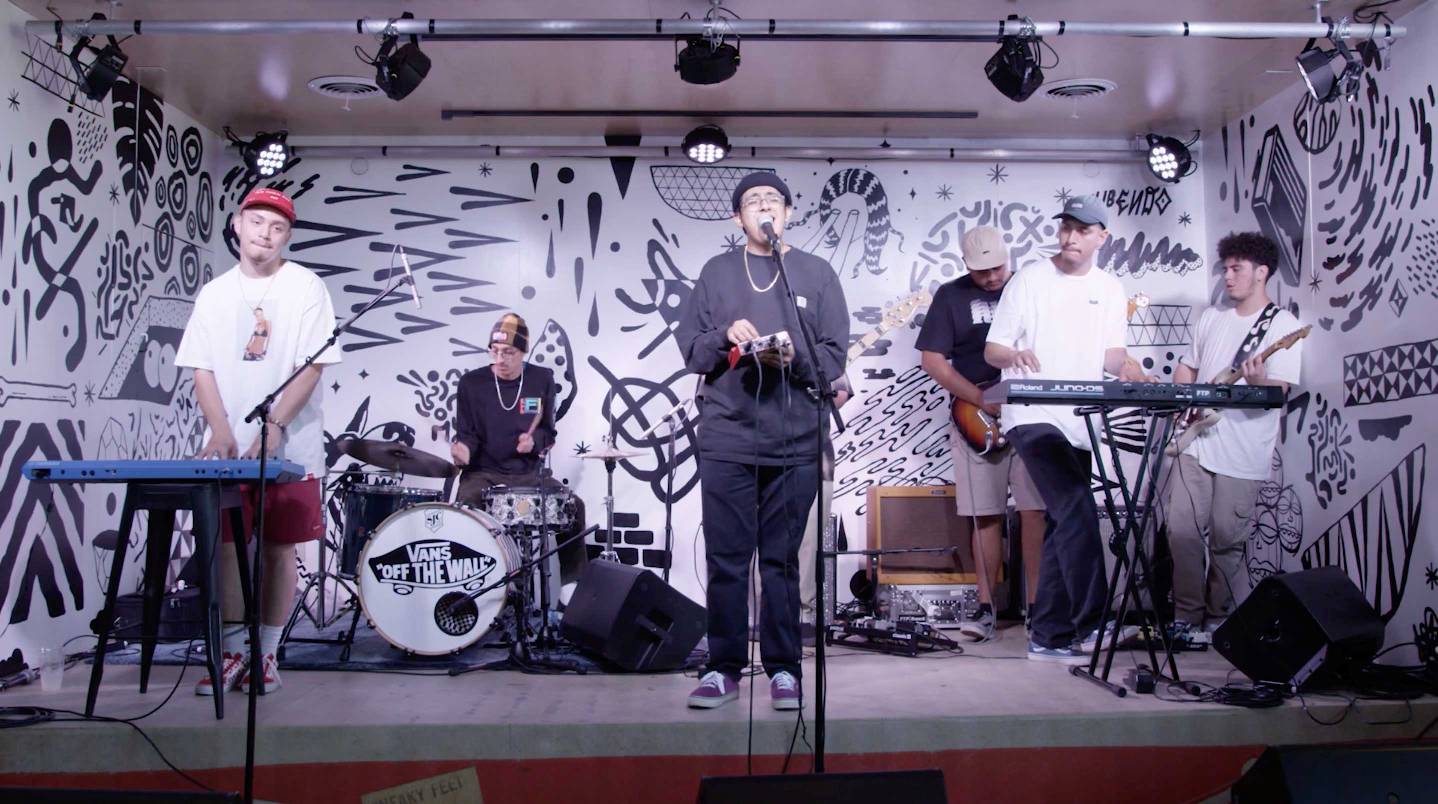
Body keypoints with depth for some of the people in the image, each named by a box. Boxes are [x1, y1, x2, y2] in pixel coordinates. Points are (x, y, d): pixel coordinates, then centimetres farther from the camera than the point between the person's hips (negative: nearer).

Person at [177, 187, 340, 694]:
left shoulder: (305, 287, -1)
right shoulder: (215, 293, 10)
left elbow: (313, 366, -8)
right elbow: (202, 369, 7)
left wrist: (274, 427, -17)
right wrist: (221, 432, -9)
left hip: (290, 448, -3)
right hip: (228, 447, 3)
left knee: (278, 548, 3)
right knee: (227, 546, 4)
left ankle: (267, 654, 15)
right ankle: (233, 652, 16)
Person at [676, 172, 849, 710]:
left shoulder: (817, 273, 9)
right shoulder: (717, 272, 11)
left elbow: (835, 357, 5)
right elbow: (690, 349, 7)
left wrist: (795, 358, -14)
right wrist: (725, 337, -12)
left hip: (794, 442, 0)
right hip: (725, 438, 1)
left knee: (782, 559, 5)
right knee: (725, 559, 2)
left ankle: (783, 668, 16)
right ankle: (724, 667, 14)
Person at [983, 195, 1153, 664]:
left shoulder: (1110, 289, 13)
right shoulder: (1030, 280, -1)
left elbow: (1112, 352, 8)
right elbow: (991, 350, -3)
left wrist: (1128, 370, -15)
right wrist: (1014, 355, -26)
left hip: (1080, 424, 6)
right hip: (1032, 417, -6)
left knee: (1063, 525, 8)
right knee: (1077, 508, -22)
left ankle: (1049, 636, 16)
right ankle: (1090, 624, -19)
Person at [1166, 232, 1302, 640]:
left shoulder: (1282, 324, -3)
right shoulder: (1212, 317, 15)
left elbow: (1280, 391, -11)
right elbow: (1187, 368, 23)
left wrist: (1258, 380, -33)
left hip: (1241, 452, -5)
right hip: (1195, 441, 5)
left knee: (1226, 540, 1)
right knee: (1182, 530, 1)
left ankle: (1219, 620, 18)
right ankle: (1187, 615, 13)